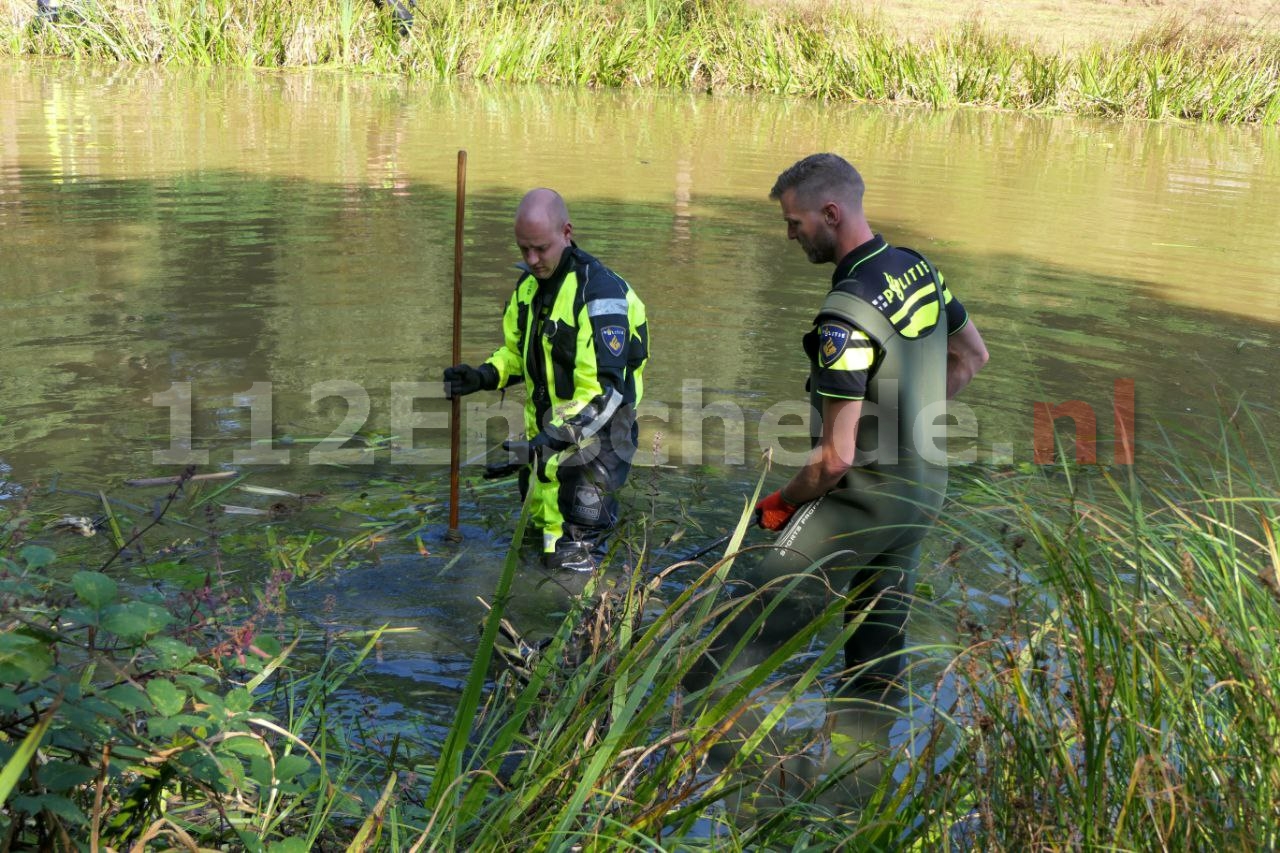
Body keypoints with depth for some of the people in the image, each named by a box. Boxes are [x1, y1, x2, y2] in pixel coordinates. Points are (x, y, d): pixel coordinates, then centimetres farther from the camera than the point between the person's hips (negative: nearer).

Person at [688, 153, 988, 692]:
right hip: (926, 488, 9)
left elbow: (836, 456, -25)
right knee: (880, 652, 18)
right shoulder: (918, 269, 1)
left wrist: (783, 502, -8)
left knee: (760, 616, 1)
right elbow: (972, 356, 17)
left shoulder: (847, 314, -26)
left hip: (865, 500, -9)